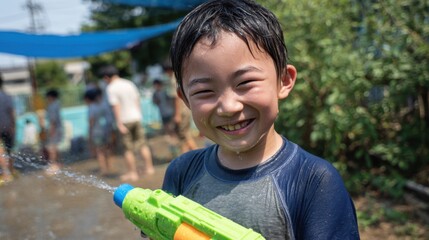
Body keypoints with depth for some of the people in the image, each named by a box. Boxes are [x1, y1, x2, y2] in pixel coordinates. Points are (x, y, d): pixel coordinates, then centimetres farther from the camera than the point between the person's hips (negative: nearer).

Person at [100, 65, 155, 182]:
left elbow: (116, 106, -17)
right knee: (142, 144, 12)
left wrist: (119, 124, -16)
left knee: (128, 149, 4)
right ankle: (149, 167, 19)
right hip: (136, 117, 5)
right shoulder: (129, 83, 7)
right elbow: (137, 100, 10)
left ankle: (132, 173, 11)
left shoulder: (111, 88, -11)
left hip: (124, 120, -5)